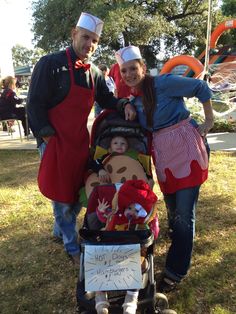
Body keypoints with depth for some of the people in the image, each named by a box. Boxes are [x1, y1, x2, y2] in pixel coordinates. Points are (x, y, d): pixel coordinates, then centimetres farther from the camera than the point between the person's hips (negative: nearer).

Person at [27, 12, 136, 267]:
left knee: (78, 191, 15)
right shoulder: (51, 64, -9)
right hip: (55, 141, -6)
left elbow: (105, 99, 19)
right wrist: (49, 139, -16)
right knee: (62, 194, 3)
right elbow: (35, 105, -12)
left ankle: (60, 229, 42)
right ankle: (72, 247, 23)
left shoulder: (93, 72, 9)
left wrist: (124, 105, -2)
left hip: (80, 141, 7)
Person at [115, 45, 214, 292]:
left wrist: (209, 120, -2)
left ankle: (175, 271, 14)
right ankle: (178, 251, 43)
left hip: (186, 147, -6)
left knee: (184, 214, -1)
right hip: (163, 155, 6)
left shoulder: (163, 83, -10)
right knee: (172, 210, 17)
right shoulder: (134, 100, 10)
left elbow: (201, 88, -5)